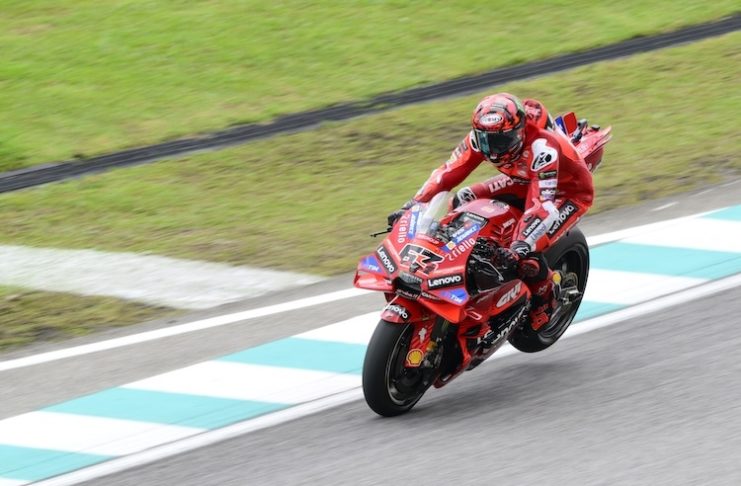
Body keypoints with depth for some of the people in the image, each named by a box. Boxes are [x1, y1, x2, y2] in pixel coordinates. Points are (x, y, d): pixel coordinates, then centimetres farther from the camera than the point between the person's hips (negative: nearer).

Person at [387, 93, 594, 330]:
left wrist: (521, 246, -59)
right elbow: (448, 172, -16)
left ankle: (547, 293, 4)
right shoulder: (481, 136, -21)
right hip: (525, 182, 7)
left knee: (526, 255, -28)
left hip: (569, 192, -7)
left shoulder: (541, 145, -40)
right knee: (464, 200, -7)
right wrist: (411, 206, -26)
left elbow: (543, 202, -47)